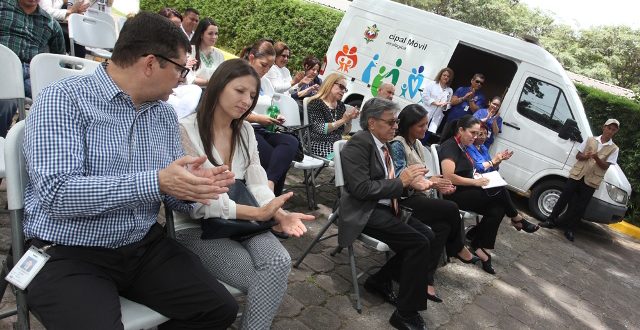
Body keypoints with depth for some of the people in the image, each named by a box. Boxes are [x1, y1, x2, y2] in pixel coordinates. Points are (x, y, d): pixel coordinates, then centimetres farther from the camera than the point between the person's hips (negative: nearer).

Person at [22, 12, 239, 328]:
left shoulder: (165, 114, 8)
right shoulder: (63, 99, -12)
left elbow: (171, 192, 9)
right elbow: (57, 194, -22)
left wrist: (191, 187, -15)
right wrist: (156, 183, -29)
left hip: (145, 245, 5)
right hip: (68, 254, -5)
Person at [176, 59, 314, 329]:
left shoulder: (245, 130, 10)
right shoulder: (186, 130, -12)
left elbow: (256, 182, 2)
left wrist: (280, 214, -19)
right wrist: (258, 213, -26)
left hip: (241, 221, 5)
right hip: (197, 227, -5)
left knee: (279, 261, -24)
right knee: (260, 278, -24)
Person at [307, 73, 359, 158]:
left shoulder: (341, 105, 14)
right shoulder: (316, 103, -5)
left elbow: (345, 132, 14)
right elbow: (320, 129, -16)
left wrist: (349, 120, -5)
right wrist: (343, 120, -18)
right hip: (320, 146, -7)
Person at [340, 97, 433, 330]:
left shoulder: (384, 144, 11)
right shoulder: (359, 143, -15)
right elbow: (361, 188, -23)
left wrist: (408, 180, -4)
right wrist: (400, 182, -18)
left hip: (385, 207, 9)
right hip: (365, 211, -9)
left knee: (427, 236, -5)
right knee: (419, 243, -19)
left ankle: (380, 280, 8)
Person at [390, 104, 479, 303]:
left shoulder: (417, 144, 15)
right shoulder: (397, 145, -11)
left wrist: (436, 184, -3)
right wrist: (427, 184, -22)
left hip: (417, 196, 8)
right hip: (404, 199, -8)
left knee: (442, 226, -18)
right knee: (451, 209, -18)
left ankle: (427, 279, -14)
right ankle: (458, 249, 10)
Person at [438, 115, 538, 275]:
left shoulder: (460, 147, 16)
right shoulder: (449, 147, -14)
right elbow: (448, 176, -25)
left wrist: (474, 175, 2)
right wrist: (475, 182, -19)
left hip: (465, 192, 10)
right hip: (454, 195, -9)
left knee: (497, 210, -13)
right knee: (499, 191, -18)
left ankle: (479, 246, -10)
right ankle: (517, 219, 8)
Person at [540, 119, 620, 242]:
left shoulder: (614, 149, 4)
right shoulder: (590, 140, 7)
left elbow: (606, 166, -4)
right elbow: (578, 156, 9)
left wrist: (597, 158, -22)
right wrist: (585, 156, -13)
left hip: (592, 181, -1)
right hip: (577, 174, 1)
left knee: (580, 206, 1)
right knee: (564, 198, 1)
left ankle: (570, 229, 11)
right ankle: (551, 220, 13)